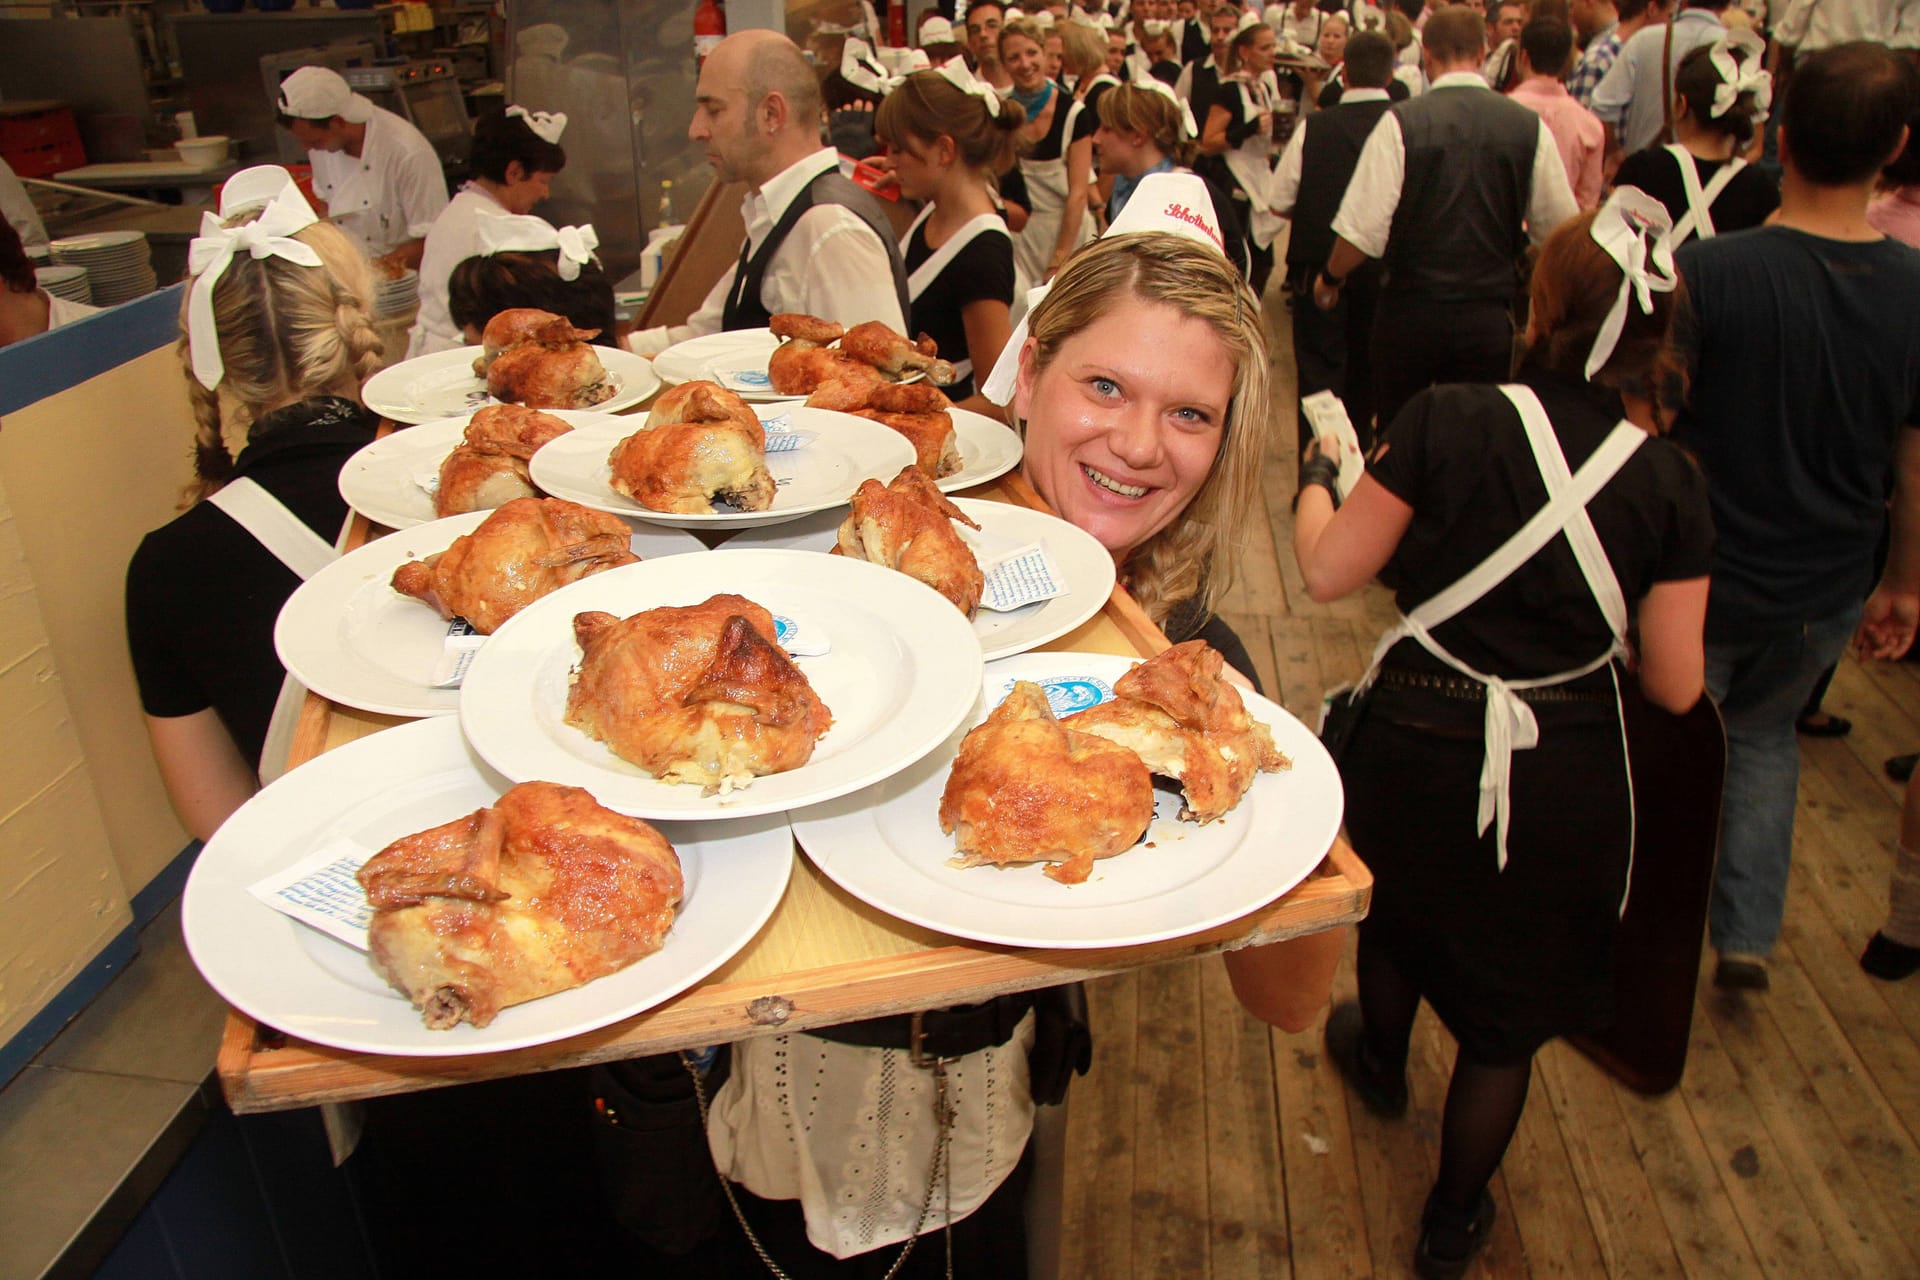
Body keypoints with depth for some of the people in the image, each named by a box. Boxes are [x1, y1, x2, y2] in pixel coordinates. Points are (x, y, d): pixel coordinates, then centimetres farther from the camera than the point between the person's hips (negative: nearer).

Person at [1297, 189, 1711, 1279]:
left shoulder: (1450, 422, -17)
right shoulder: (1673, 484, -11)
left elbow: (1328, 571, -10)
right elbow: (1675, 687, -6)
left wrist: (1318, 476, 9)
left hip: (1418, 744, 0)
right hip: (1565, 780, 1)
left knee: (1399, 910, 32)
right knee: (1508, 1019, 20)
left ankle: (1381, 1061, 63)